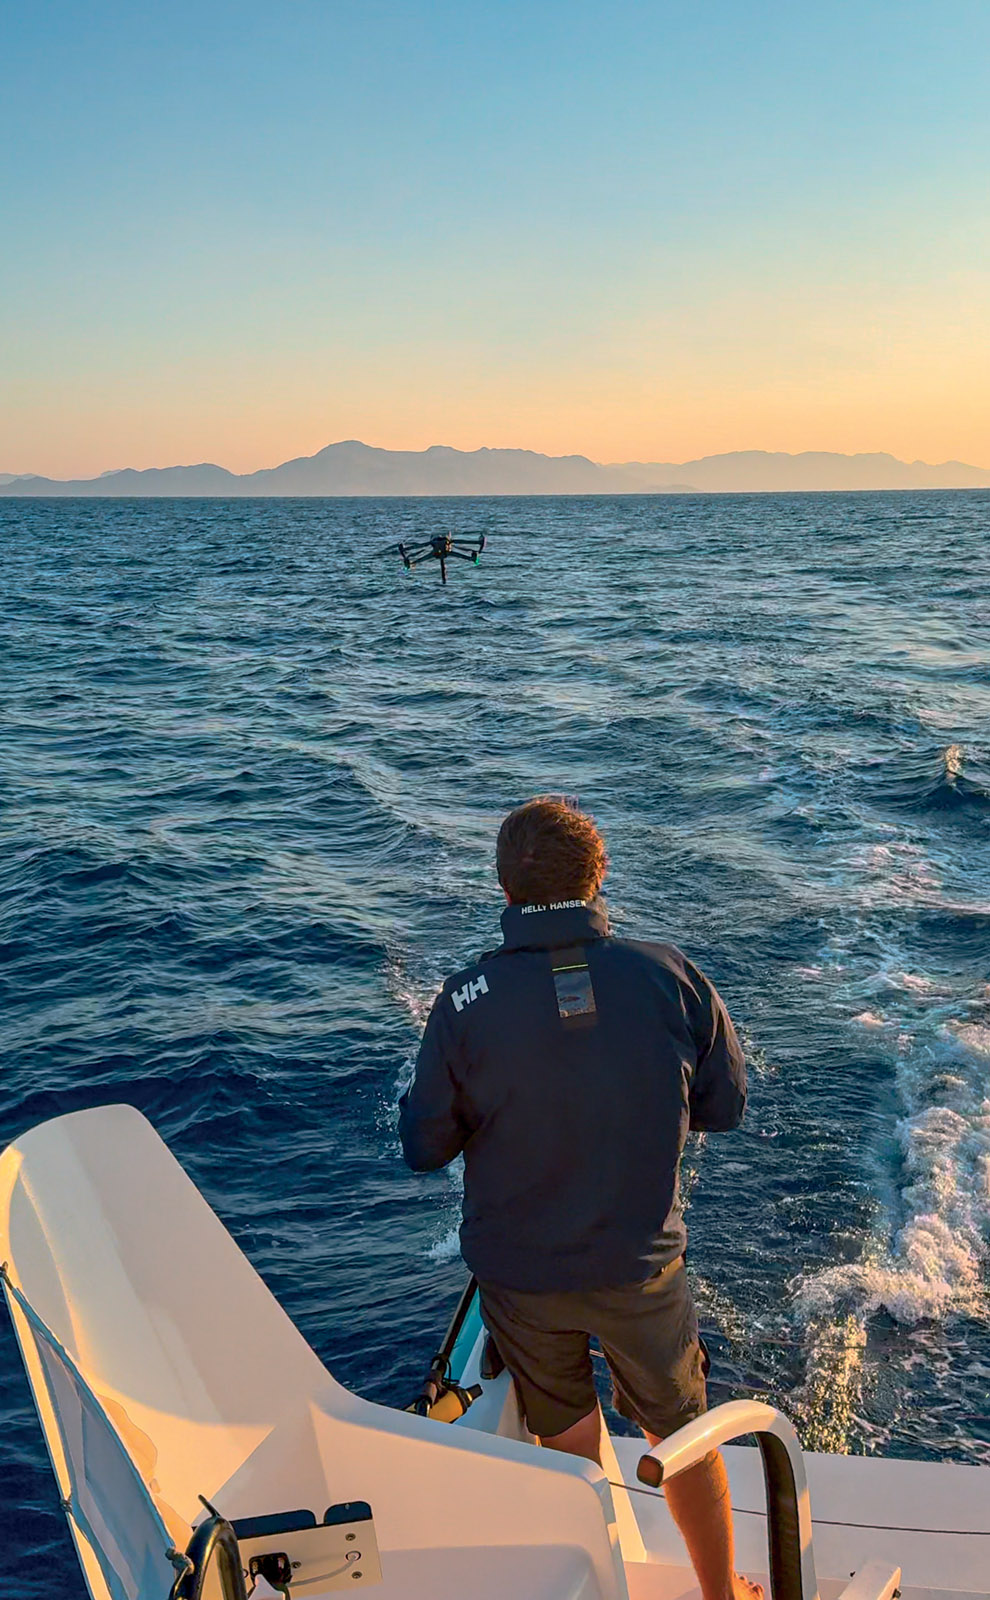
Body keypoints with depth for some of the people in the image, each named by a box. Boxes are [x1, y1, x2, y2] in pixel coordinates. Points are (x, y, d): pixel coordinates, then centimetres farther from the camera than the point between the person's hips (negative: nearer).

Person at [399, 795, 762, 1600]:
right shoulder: (669, 976, -18)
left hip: (520, 1274, 0)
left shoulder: (464, 1003, -20)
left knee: (569, 1450, 23)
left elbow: (423, 1149, -9)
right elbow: (724, 1107, -4)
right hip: (641, 1265, 1)